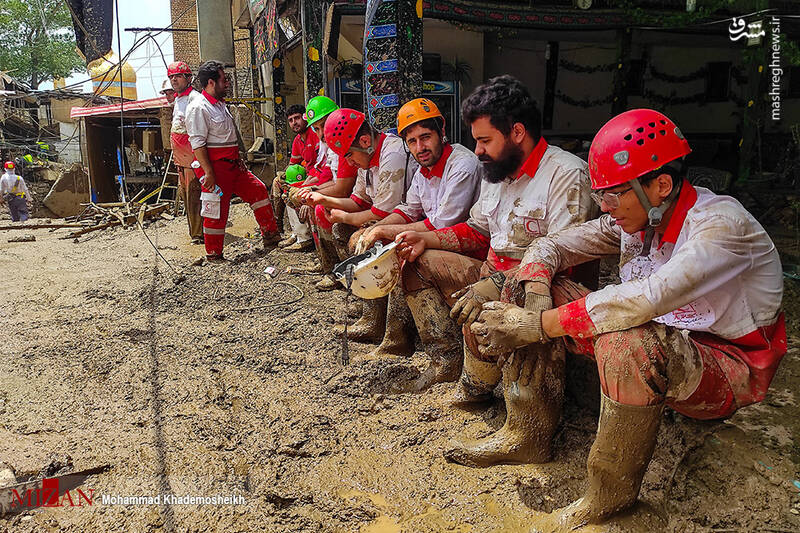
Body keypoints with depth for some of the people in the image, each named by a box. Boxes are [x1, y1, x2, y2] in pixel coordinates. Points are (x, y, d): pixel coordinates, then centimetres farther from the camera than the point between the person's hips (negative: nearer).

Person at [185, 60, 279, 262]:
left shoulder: (220, 104, 17)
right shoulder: (198, 108, -14)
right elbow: (197, 144, -20)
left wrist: (238, 160, 21)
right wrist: (208, 173, -24)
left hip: (231, 165, 10)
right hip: (214, 167, -9)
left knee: (258, 190, 10)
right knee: (217, 211, -4)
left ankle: (270, 236, 20)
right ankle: (213, 256, 9)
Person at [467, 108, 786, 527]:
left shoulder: (723, 225, -25)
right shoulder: (635, 218, -3)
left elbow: (647, 298, -40)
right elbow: (548, 247, 0)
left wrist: (538, 324, -37)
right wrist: (536, 297, -22)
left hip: (729, 366, -6)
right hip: (664, 341, 7)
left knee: (625, 342, -41)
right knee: (529, 291, -5)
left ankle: (608, 499, -19)